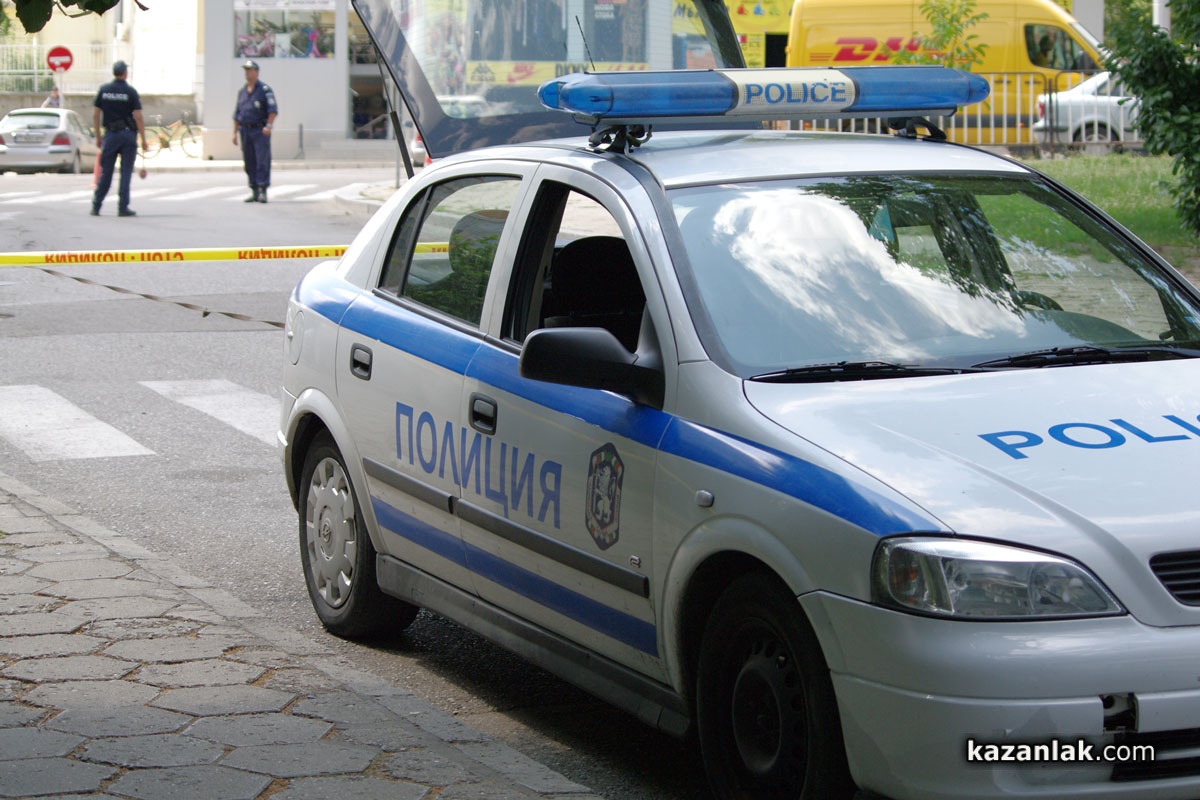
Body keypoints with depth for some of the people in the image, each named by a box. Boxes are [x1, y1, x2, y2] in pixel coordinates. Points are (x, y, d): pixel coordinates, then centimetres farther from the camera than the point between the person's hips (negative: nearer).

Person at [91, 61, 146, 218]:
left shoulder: (103, 90, 2)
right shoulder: (131, 92, -7)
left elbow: (95, 114, 3)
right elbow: (138, 117, -10)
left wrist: (98, 137, 12)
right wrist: (143, 139, -4)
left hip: (110, 134, 3)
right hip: (128, 134, -3)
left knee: (106, 172, 9)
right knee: (126, 172, 2)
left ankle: (96, 206, 10)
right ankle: (123, 208, 0)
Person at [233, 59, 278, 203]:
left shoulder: (265, 90, -3)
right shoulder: (242, 91, 16)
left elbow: (273, 110, -11)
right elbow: (237, 114, 21)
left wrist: (269, 126, -23)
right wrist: (235, 132, 15)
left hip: (260, 130, -6)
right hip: (245, 131, 6)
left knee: (262, 161, -11)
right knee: (249, 163, 5)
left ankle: (263, 191, -12)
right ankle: (254, 192, 10)